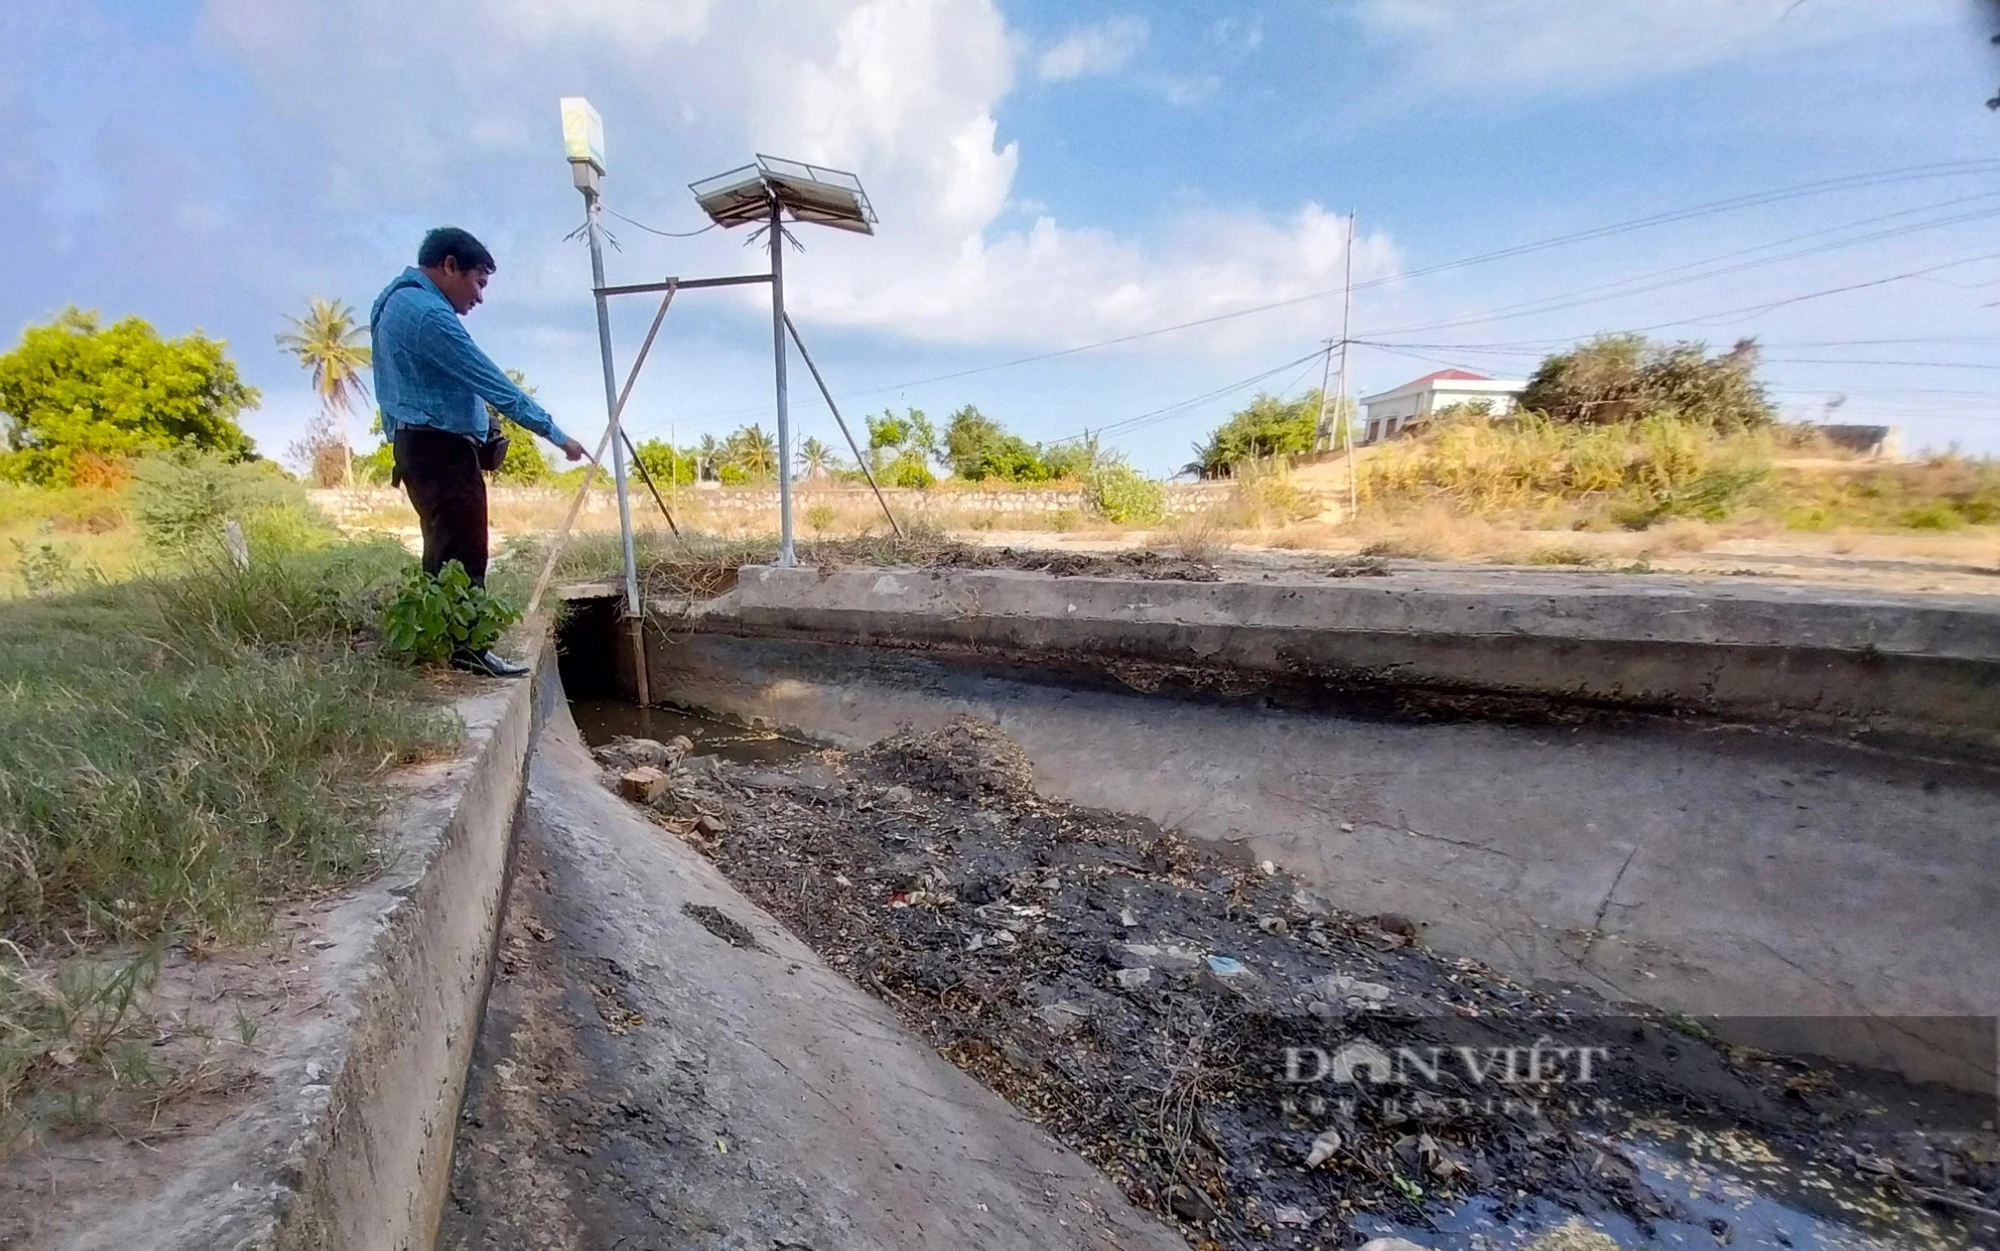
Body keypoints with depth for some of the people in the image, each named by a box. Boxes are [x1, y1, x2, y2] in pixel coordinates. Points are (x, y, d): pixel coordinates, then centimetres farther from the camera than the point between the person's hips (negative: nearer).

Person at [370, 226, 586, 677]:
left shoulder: (398, 301, 18)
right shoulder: (427, 313, -16)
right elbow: (492, 382, -21)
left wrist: (480, 421, 11)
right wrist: (556, 434, -20)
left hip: (422, 444, 11)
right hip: (441, 448, -11)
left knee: (447, 548, 13)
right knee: (461, 551, -11)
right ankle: (465, 647, -9)